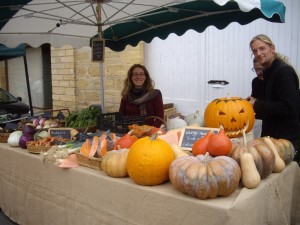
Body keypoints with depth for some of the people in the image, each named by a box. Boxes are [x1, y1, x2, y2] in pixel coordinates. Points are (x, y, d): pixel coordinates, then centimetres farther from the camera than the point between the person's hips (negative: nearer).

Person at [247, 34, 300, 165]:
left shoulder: (284, 71, -14)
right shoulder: (269, 72, 14)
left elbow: (288, 107, -22)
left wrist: (257, 105, -16)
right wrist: (254, 112, 8)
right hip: (274, 135, 9)